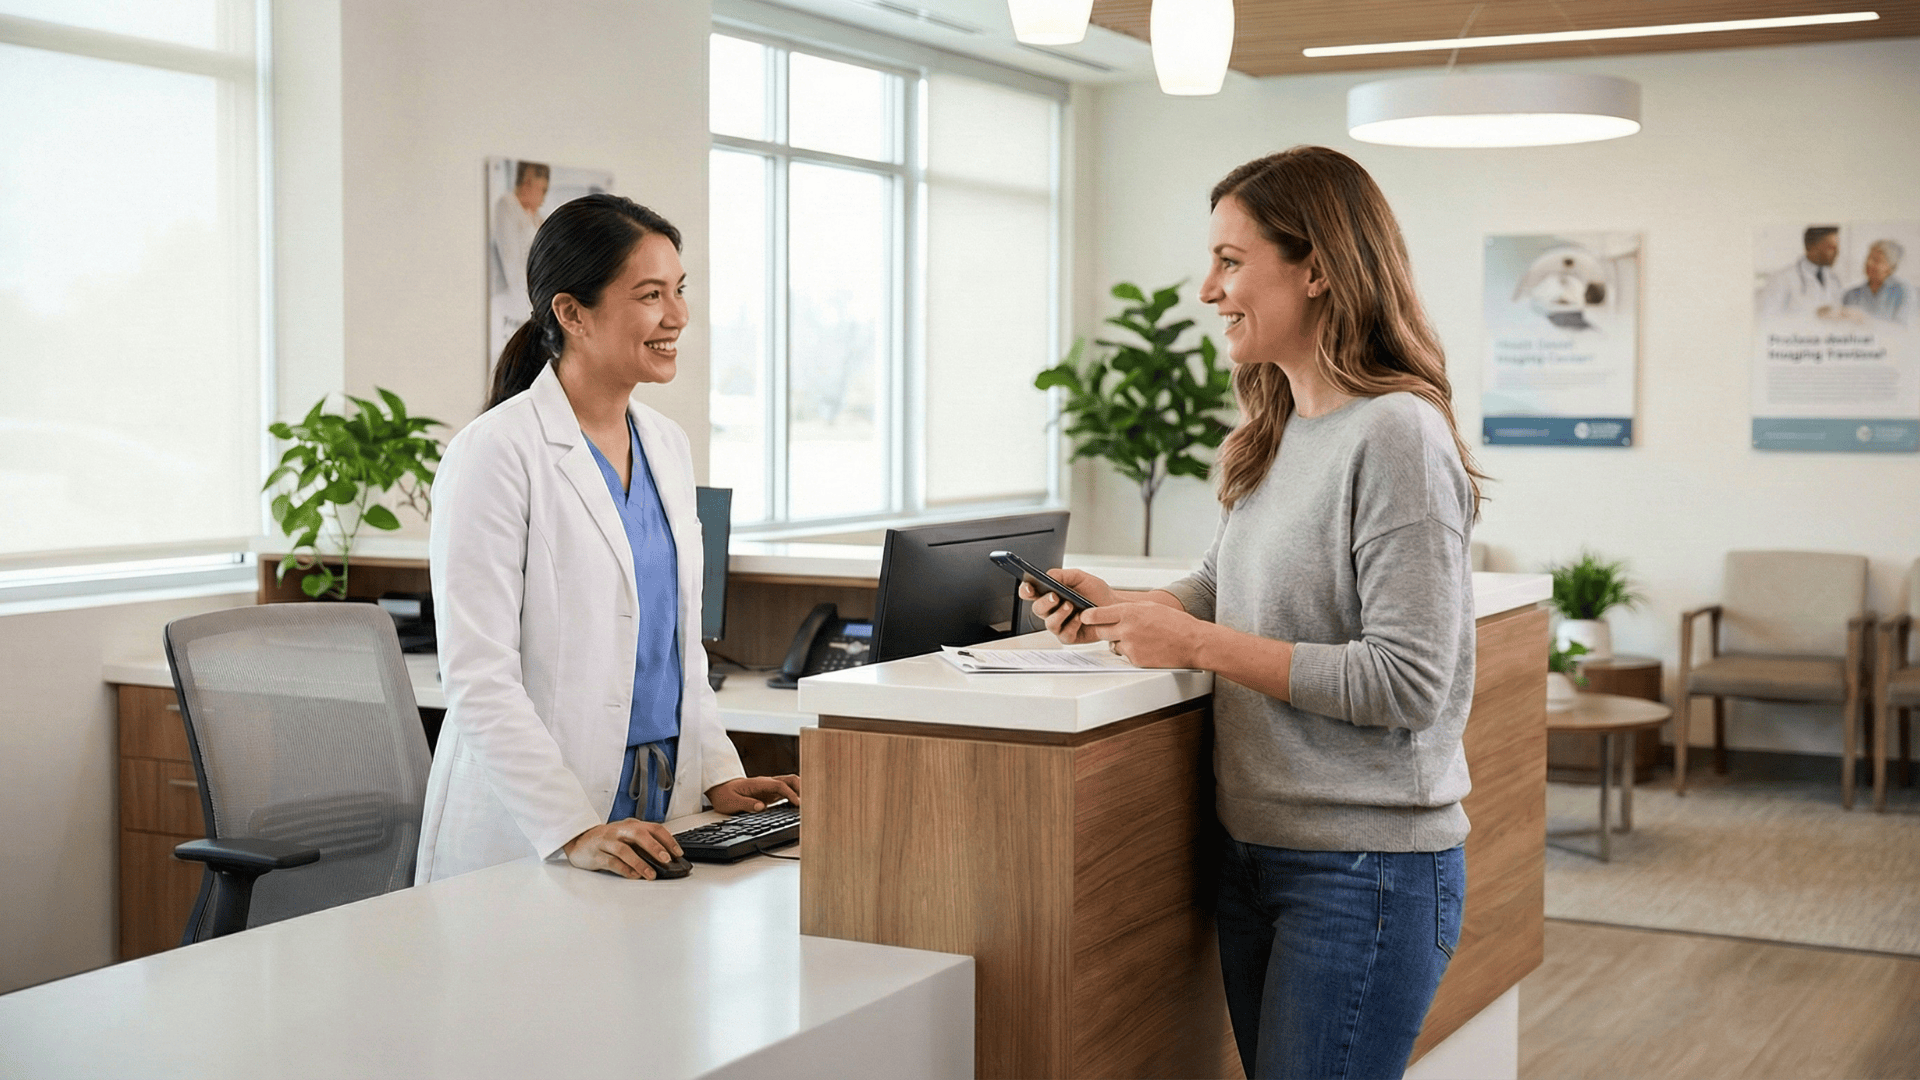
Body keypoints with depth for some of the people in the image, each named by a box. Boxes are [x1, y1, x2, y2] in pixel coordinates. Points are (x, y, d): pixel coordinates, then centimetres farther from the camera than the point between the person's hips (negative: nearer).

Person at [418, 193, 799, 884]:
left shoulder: (666, 446, 12)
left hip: (662, 807, 6)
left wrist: (718, 776, 7)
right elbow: (478, 679, -17)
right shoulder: (496, 452, -11)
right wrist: (573, 831, -24)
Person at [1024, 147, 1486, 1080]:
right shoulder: (1273, 433, 9)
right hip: (1253, 853, 8)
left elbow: (1407, 681, -21)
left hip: (1367, 871, -8)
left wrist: (1199, 645, -18)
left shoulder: (1397, 435, -18)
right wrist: (1118, 609, 3)